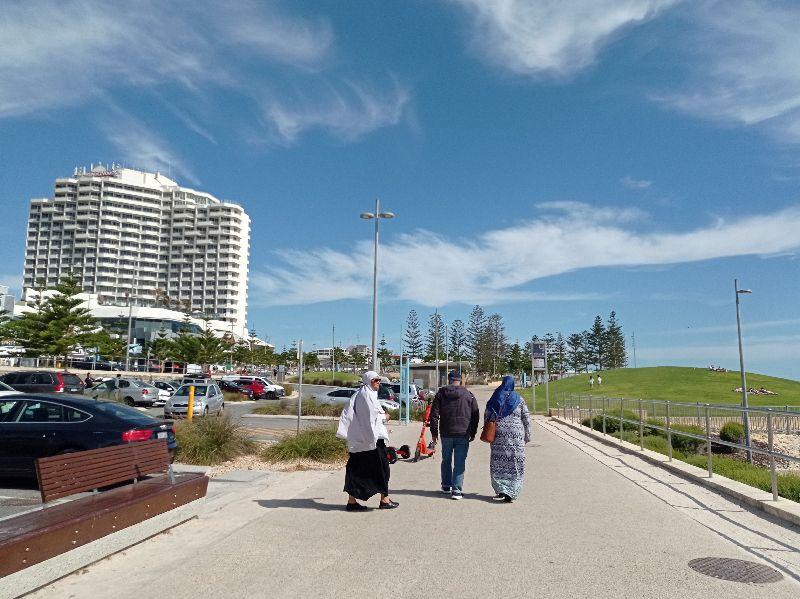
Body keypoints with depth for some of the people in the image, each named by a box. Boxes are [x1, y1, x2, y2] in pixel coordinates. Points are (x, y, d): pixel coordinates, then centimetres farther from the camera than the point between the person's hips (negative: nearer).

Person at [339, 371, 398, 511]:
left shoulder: (357, 395, 13)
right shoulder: (368, 395, -14)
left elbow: (347, 413, 10)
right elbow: (373, 417, -17)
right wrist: (384, 417, -1)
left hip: (358, 440, 9)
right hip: (372, 437, -9)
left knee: (357, 468, 8)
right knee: (381, 466, 3)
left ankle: (352, 500, 9)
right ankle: (384, 500, 10)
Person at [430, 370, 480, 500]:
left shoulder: (441, 393, 3)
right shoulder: (468, 395, 2)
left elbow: (434, 414, 1)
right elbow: (476, 415, 4)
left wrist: (434, 432, 7)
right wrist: (473, 433, 12)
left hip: (446, 434, 1)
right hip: (463, 435, -1)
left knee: (446, 460, 17)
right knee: (459, 462, 1)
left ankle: (446, 486, 27)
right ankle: (457, 490, -3)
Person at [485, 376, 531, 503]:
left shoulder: (495, 399, 6)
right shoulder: (519, 400, 3)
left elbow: (486, 416, 7)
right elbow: (526, 419, 5)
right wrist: (527, 436, 12)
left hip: (498, 434, 1)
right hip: (516, 434, -1)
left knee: (498, 464, 7)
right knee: (515, 464, 4)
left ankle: (501, 490, -2)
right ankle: (510, 493, -3)